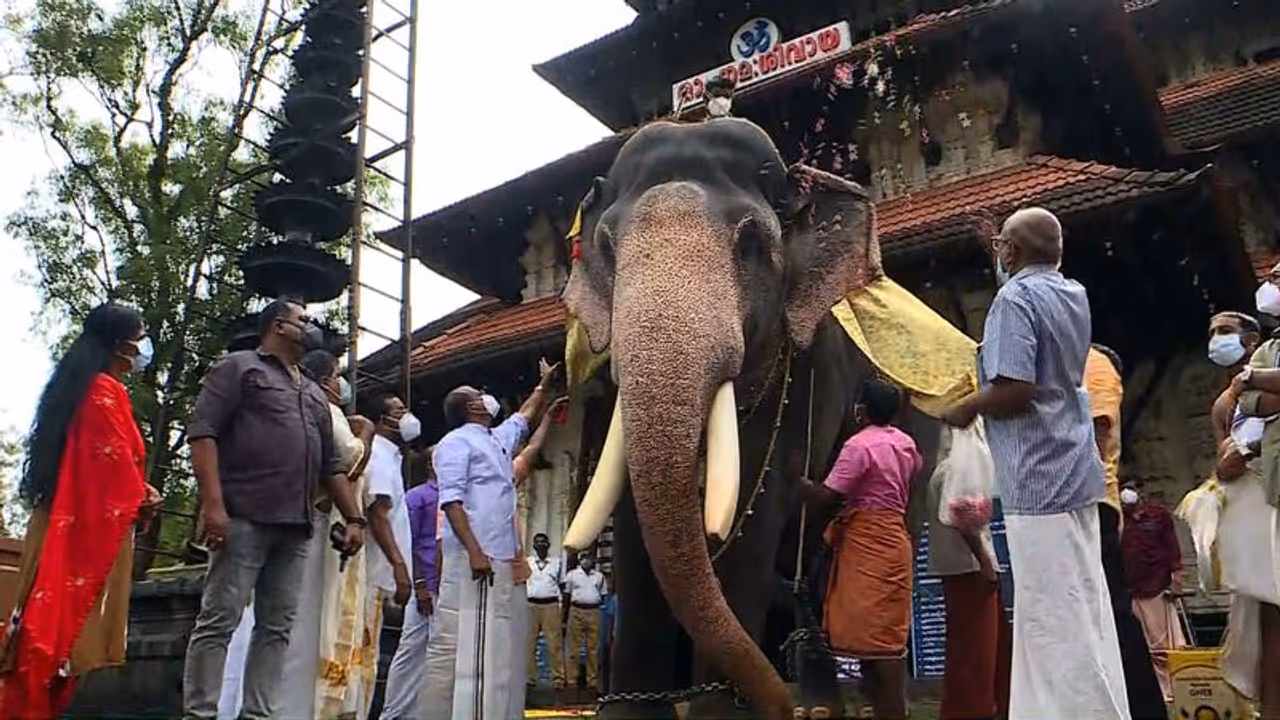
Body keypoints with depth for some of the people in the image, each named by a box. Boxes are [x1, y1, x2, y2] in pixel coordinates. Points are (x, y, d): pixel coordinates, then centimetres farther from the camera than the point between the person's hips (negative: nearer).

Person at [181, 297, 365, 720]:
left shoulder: (315, 394, 28)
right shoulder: (239, 368, 7)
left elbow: (331, 464, 27)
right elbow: (202, 431, -5)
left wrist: (354, 518, 15)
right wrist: (213, 503, -17)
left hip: (296, 527, 7)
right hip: (244, 518, -6)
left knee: (276, 627, 4)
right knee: (219, 620, -7)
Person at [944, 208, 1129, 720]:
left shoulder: (1015, 299, -14)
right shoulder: (1073, 294, 13)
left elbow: (1013, 390, -25)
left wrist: (967, 408, -6)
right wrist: (1008, 272, 39)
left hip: (1039, 477, -9)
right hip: (1074, 470, 9)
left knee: (1052, 616, -4)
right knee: (1083, 608, 13)